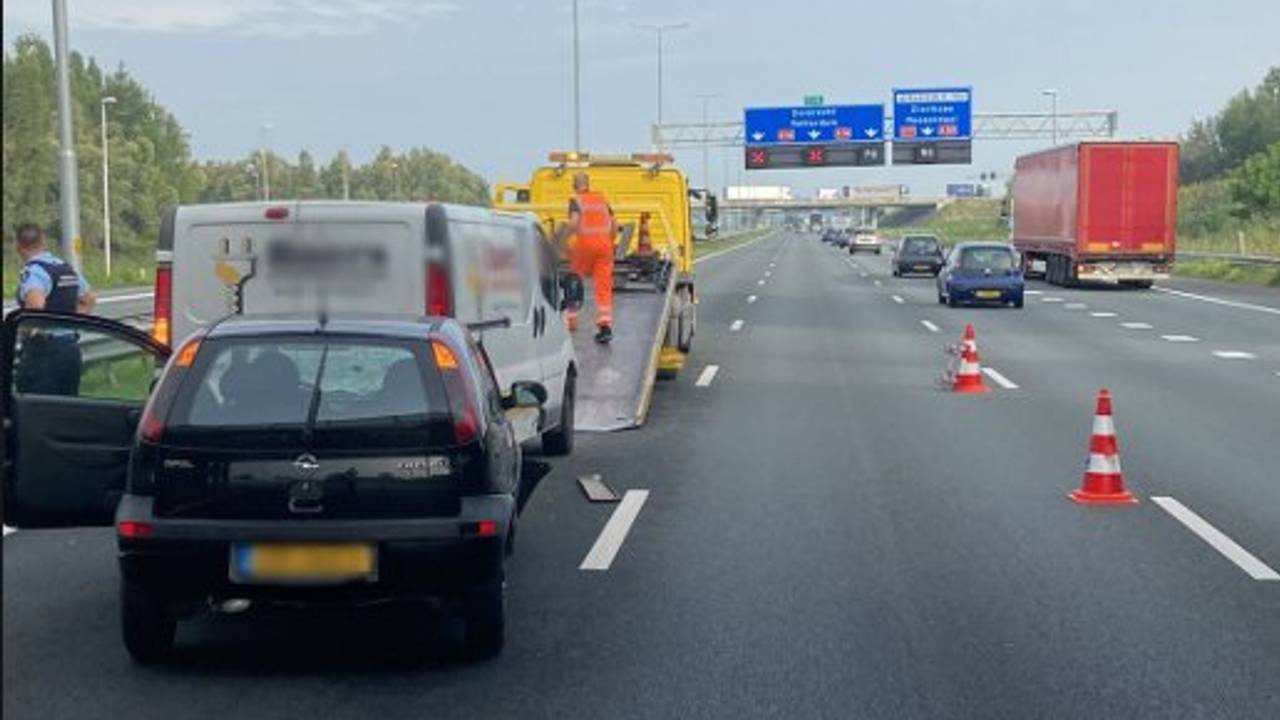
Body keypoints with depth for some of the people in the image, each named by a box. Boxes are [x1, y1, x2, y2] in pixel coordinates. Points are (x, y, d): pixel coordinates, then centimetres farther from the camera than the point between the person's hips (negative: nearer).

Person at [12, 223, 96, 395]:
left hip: (43, 351, -8)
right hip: (72, 348, 8)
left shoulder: (32, 271, -12)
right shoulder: (68, 269, 14)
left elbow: (35, 304, -31)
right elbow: (89, 300, 28)